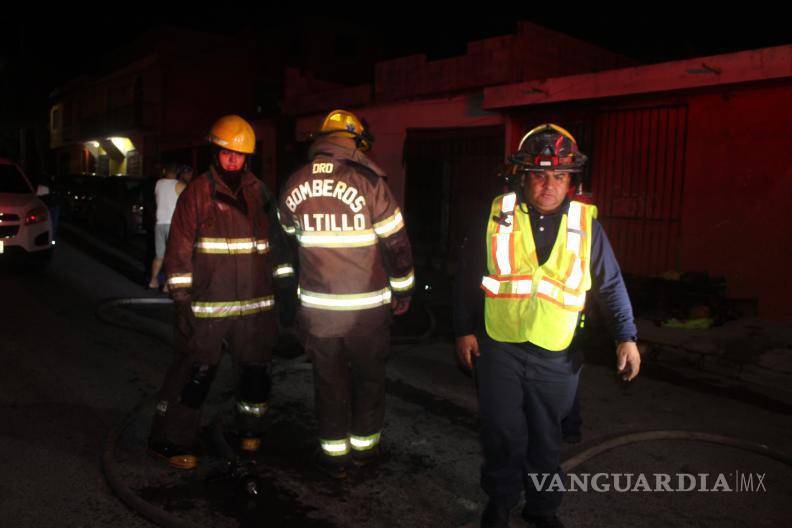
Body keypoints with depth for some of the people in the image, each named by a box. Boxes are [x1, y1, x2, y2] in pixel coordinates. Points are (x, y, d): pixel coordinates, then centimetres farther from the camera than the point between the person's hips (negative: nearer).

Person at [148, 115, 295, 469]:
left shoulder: (258, 192, 9)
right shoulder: (197, 193, -3)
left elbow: (275, 239, 16)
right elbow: (180, 246, -5)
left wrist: (283, 280, 14)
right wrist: (181, 294, -8)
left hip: (254, 302, 5)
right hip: (208, 303, -4)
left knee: (255, 369, 13)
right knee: (196, 370, -2)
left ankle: (251, 429, 33)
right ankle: (170, 440, 12)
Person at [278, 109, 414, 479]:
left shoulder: (294, 185, -1)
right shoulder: (368, 183, -13)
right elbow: (396, 242, -9)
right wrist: (402, 291, 4)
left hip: (317, 306, 3)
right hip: (366, 306, -2)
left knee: (329, 378, 15)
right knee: (368, 375, 16)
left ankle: (333, 454, 26)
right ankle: (364, 446, 30)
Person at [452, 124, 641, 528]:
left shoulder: (585, 225, 0)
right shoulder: (496, 218, -3)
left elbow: (611, 285, 5)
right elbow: (467, 278, 4)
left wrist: (626, 336, -3)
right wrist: (464, 330, 2)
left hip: (556, 356, 1)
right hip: (499, 348, -1)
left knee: (546, 438, 15)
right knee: (503, 434, 7)